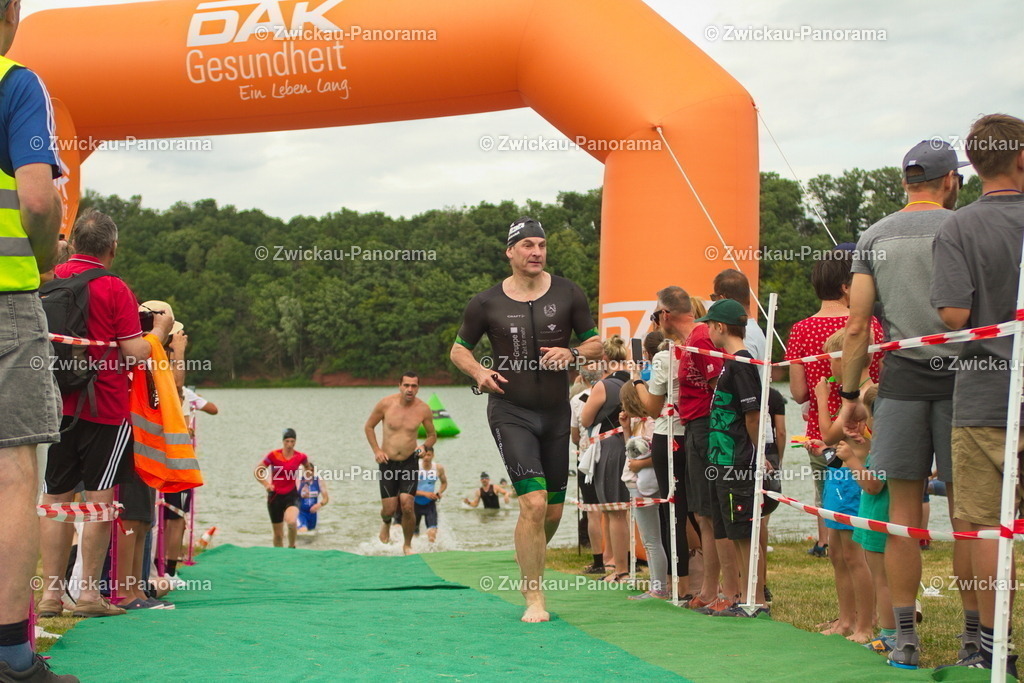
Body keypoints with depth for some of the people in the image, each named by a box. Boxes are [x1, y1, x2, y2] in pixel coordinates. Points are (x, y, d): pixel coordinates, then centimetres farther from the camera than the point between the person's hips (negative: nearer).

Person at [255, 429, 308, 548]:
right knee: (278, 534, 7)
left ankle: (291, 546, -3)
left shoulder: (300, 457, -3)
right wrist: (266, 484, -13)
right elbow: (257, 472, 0)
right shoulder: (273, 455, -8)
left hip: (291, 495, -1)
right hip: (275, 496, 1)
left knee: (291, 522, -31)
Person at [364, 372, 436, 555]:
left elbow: (432, 435, 9)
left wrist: (425, 447, -12)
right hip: (387, 463, 0)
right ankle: (386, 523, 38)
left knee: (407, 506, -13)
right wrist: (376, 450, -5)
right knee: (389, 509, -1)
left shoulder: (423, 410, -6)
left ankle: (407, 545, 9)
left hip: (410, 462, 0)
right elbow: (368, 426, 5)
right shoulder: (385, 404, -10)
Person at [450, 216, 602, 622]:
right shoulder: (487, 303, -2)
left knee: (554, 510, 9)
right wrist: (478, 372, -10)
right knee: (533, 503, -17)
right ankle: (533, 598, -7)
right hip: (510, 411, -3)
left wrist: (572, 354, -12)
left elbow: (596, 344, 9)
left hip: (556, 411, 3)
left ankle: (530, 565, 39)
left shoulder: (568, 295, 2)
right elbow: (459, 349, 11)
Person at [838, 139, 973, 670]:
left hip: (901, 377, 2)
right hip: (960, 374, -2)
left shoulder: (873, 238, 8)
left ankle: (905, 639, 5)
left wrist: (849, 396, 9)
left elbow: (857, 327, 4)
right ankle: (973, 638, 7)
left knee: (903, 514, 5)